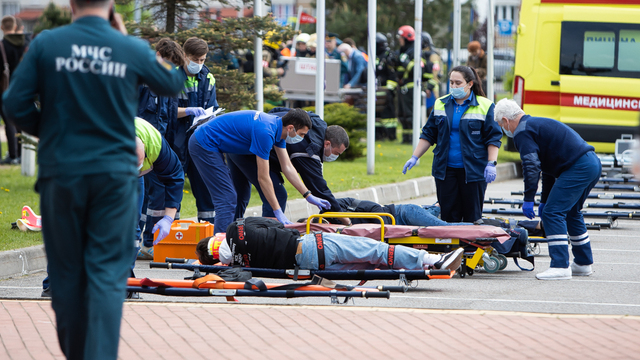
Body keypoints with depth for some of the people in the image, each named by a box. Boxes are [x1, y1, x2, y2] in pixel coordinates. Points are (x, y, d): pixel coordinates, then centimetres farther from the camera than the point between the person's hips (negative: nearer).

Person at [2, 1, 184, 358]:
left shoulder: (47, 44, -6)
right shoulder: (132, 50, -5)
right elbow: (173, 83, 14)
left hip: (61, 171, 1)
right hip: (115, 172, -1)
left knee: (67, 270, 13)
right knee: (108, 272, 0)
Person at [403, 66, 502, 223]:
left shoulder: (485, 106, 0)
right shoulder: (440, 104, 10)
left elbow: (493, 138, -1)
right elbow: (428, 134, 15)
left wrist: (491, 164, -10)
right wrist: (414, 157, 6)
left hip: (473, 170, -3)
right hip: (446, 169, 3)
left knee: (472, 216, -1)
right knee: (449, 215, 0)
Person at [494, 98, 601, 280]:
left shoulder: (522, 132, -4)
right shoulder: (537, 123, 28)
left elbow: (531, 166, -17)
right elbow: (547, 167, 34)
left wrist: (528, 199, -14)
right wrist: (544, 201, 37)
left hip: (578, 168, -10)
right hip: (593, 163, 10)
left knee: (553, 213, -10)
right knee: (570, 212, 24)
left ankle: (560, 267, -17)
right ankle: (583, 263, 30)